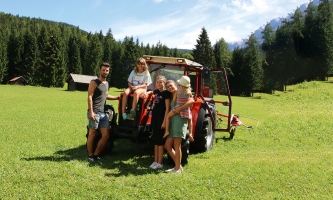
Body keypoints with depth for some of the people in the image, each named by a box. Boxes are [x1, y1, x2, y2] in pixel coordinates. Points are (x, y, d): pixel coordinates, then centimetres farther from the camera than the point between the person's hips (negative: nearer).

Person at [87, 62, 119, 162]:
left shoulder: (106, 83, 18)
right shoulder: (94, 82, -5)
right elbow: (89, 97, -12)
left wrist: (118, 97, 33)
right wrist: (91, 112, -20)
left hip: (103, 113, 7)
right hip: (95, 113, -7)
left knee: (106, 135, 3)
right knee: (92, 134, 0)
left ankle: (96, 154, 14)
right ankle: (90, 155, 10)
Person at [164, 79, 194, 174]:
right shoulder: (171, 96, 22)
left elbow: (191, 101, -18)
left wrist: (180, 108, -20)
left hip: (180, 119, -9)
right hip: (173, 120, 9)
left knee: (177, 145, -7)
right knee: (167, 145, 8)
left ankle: (177, 169, 0)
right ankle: (178, 165, 16)